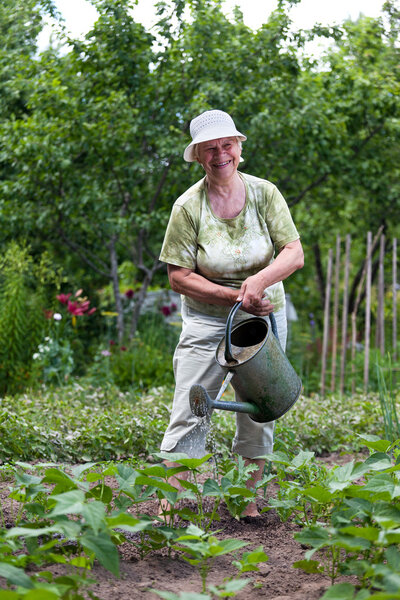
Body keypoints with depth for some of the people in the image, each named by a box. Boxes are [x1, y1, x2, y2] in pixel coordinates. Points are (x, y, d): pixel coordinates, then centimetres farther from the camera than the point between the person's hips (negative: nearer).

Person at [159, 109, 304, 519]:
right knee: (189, 412, -9)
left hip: (263, 316, 2)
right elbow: (178, 276, -11)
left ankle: (248, 501, 19)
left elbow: (294, 253, -8)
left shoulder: (264, 193, -5)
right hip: (207, 319, -2)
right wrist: (234, 296, -20)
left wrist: (260, 280, -27)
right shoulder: (188, 206, -11)